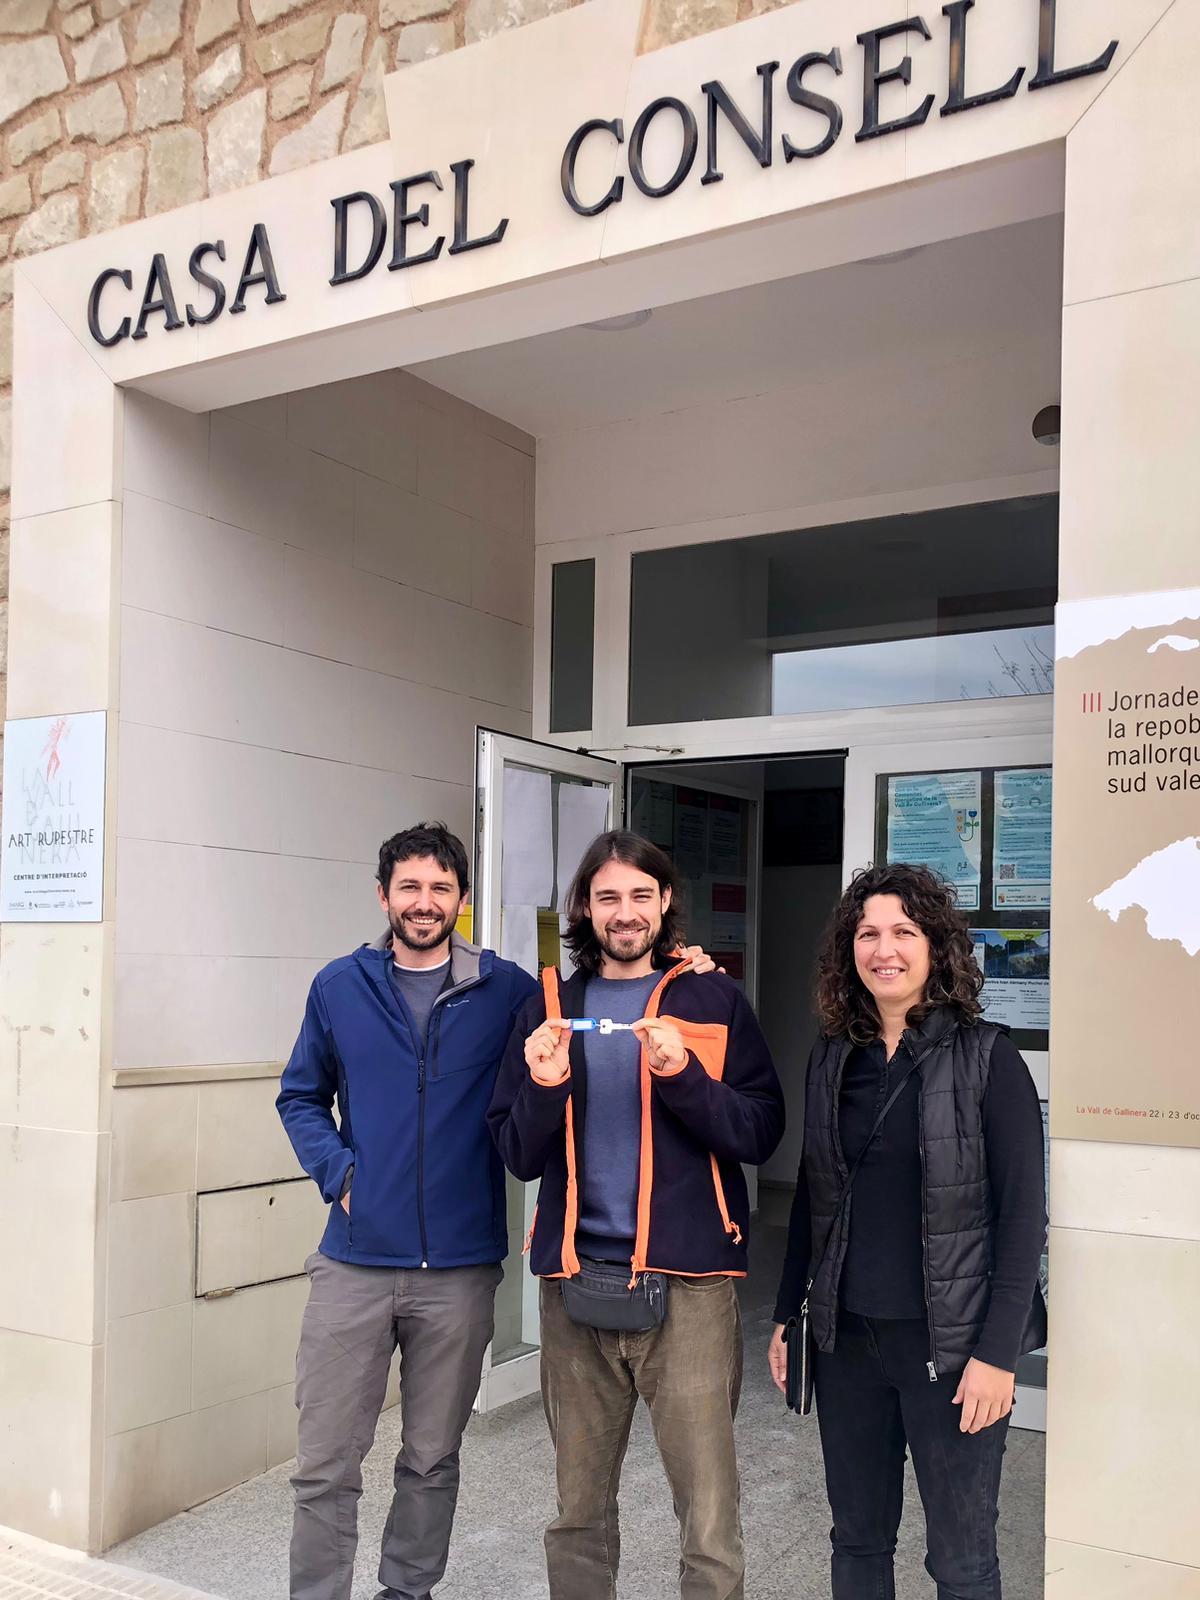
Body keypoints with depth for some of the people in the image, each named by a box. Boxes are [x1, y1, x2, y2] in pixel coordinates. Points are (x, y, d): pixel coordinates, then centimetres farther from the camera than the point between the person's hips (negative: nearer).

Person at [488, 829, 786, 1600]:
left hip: (689, 1282, -2)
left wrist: (684, 1074, -18)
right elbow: (520, 1157, 7)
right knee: (578, 1511, 13)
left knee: (711, 1519, -3)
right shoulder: (549, 1008, 10)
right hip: (578, 1280, 3)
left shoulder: (714, 1000, 4)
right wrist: (544, 1086, -12)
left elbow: (762, 1132, -3)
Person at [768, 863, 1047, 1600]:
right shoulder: (834, 1057, 5)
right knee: (858, 1538, 15)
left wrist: (998, 1350, -15)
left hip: (950, 1342, -4)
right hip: (848, 1336, 4)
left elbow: (1023, 1213, -11)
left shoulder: (986, 1057, -9)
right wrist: (788, 1313, 12)